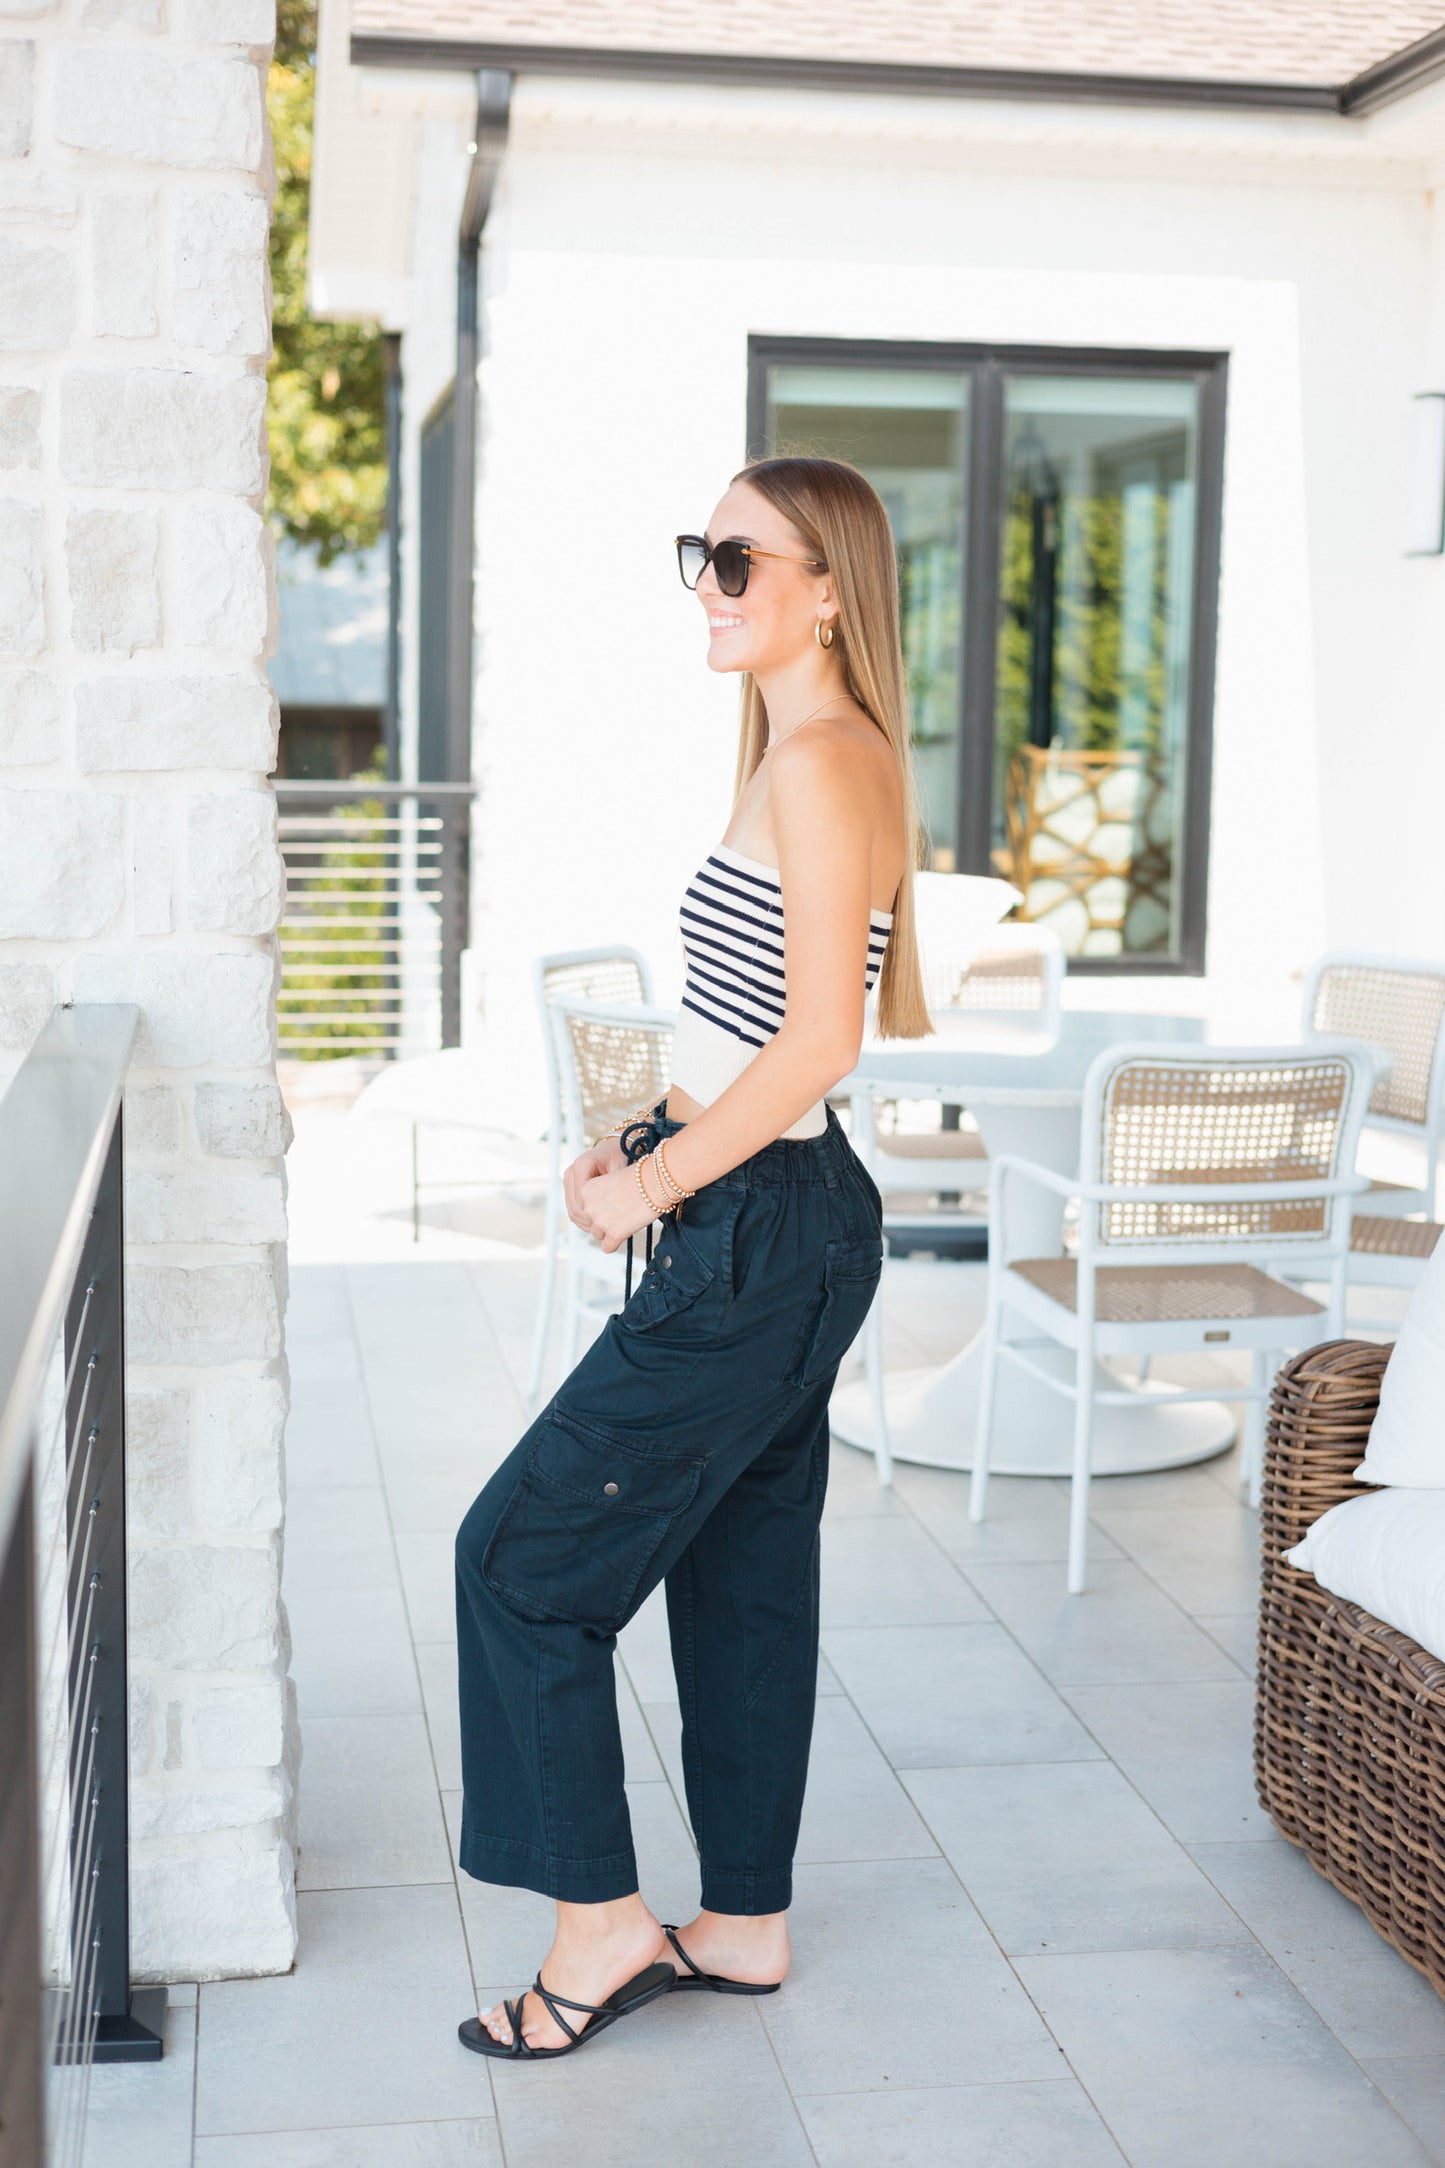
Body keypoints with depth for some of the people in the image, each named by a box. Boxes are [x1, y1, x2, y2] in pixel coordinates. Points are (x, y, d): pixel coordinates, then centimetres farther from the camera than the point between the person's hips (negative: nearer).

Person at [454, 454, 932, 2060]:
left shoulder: (821, 761, -17)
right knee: (745, 1570, 16)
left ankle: (601, 1924, 11)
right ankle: (745, 1925, 29)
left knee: (523, 1554, -1)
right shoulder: (822, 758, 13)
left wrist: (652, 1186, -14)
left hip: (756, 1234, -10)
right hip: (783, 1221, 10)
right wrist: (643, 1138, 11)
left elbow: (818, 1041, -23)